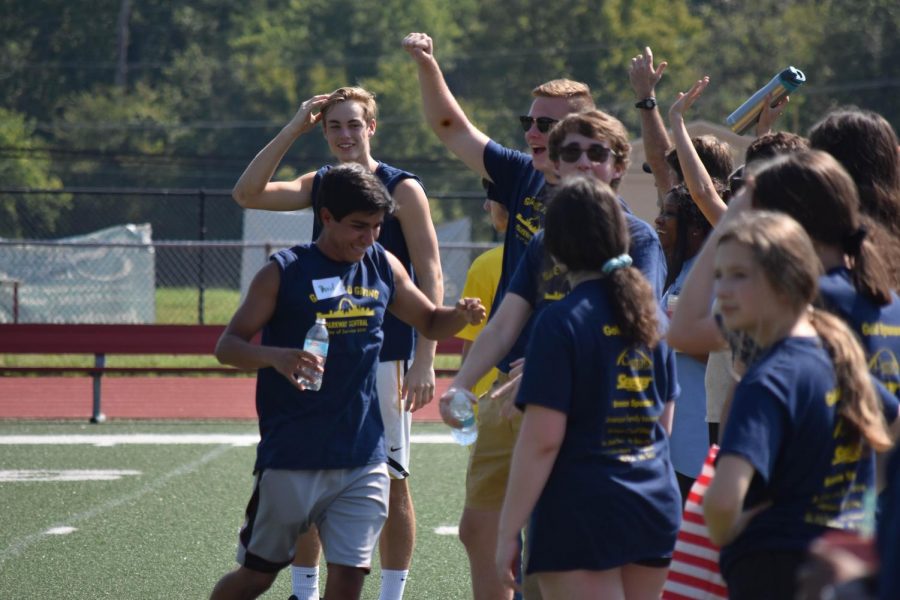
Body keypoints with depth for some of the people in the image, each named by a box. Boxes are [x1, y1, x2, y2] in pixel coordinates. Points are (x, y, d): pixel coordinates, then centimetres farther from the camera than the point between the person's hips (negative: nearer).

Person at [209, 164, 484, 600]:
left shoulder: (383, 267, 6)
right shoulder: (284, 273, -7)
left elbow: (430, 322, 21)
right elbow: (227, 346, -8)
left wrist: (460, 316, -4)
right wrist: (275, 356, -30)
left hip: (363, 460, 3)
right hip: (291, 460, -3)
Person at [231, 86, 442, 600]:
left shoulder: (402, 189, -5)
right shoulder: (319, 185, 10)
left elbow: (431, 278, -8)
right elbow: (248, 193, -5)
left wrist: (425, 360, -16)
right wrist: (294, 129, -8)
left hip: (385, 357, -5)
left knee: (391, 481, 0)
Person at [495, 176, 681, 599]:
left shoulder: (562, 321, -12)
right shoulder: (649, 312, 9)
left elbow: (542, 440, -16)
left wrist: (508, 532, -11)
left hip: (582, 511, -7)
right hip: (656, 506, 7)